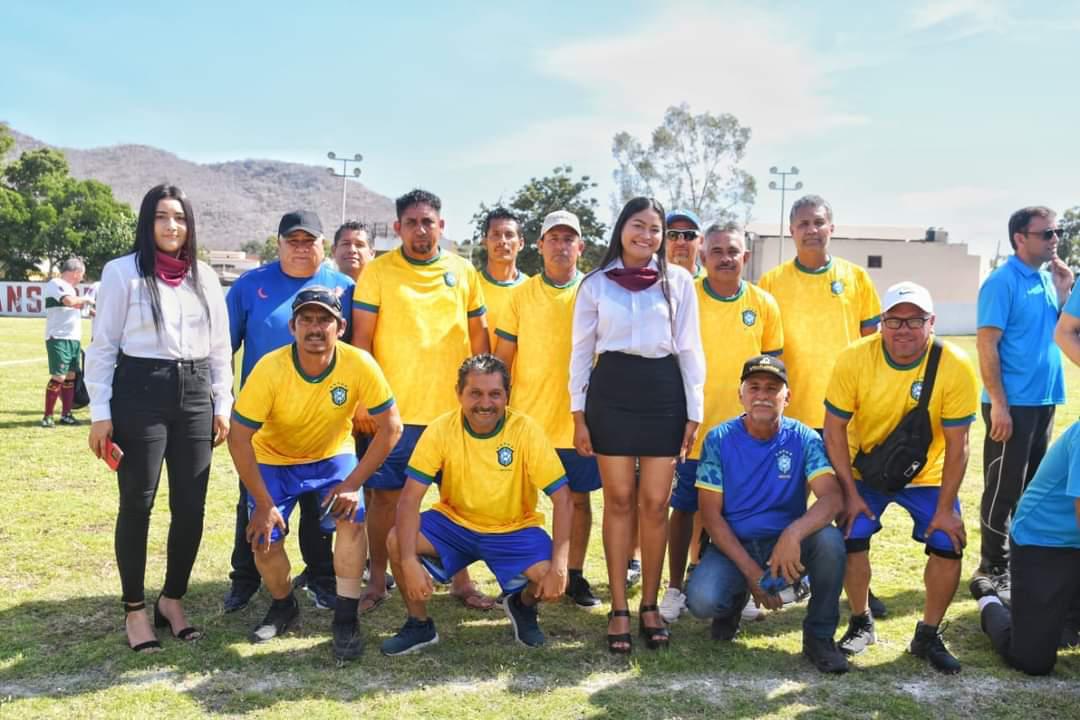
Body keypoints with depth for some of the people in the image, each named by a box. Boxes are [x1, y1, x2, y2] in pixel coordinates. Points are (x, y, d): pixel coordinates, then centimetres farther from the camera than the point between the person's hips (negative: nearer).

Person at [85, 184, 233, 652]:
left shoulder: (205, 277, 10)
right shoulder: (122, 272, -2)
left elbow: (220, 346, 13)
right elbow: (102, 346, -2)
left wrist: (223, 406, 8)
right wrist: (100, 413, -7)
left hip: (195, 397, 4)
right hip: (139, 395, -4)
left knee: (191, 507, 5)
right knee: (137, 505, 3)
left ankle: (173, 600, 23)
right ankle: (135, 610, 17)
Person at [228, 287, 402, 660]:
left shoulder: (359, 364, -27)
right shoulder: (271, 368, -28)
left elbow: (390, 427, -19)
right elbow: (239, 439, -23)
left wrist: (353, 483, -24)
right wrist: (264, 504, -23)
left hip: (333, 455, 0)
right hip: (275, 460, 0)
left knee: (352, 517, -23)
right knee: (264, 539, -11)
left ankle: (345, 621, -9)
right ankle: (283, 606, 21)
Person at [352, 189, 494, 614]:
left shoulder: (464, 272, 7)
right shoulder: (377, 272, 0)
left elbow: (478, 335, 12)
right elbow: (361, 339, -1)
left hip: (454, 408, 2)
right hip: (393, 408, -2)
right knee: (385, 494, 6)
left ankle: (460, 580, 23)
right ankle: (377, 583, 21)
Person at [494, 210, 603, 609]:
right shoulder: (523, 294, 4)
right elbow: (502, 357, 6)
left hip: (579, 418, 0)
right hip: (527, 417, 0)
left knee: (578, 498, 9)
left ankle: (575, 576, 22)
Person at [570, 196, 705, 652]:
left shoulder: (678, 281, 7)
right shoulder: (596, 283, 7)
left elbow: (690, 349, 6)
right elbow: (581, 350, 7)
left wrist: (694, 412, 1)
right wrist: (578, 413, 2)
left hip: (663, 391, 0)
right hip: (611, 391, 0)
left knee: (655, 503, 3)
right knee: (619, 500, 4)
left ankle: (650, 605, 17)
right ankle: (619, 609, 13)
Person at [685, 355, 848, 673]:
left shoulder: (803, 439, -6)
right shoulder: (719, 439, -6)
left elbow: (833, 498, -20)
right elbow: (710, 514, -7)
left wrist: (794, 533, -39)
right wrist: (749, 569, -17)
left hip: (787, 547, 1)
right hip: (732, 545, 0)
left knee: (830, 539, -31)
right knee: (701, 600, -29)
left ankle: (819, 637, -8)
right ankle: (733, 601, 12)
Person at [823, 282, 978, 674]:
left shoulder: (956, 366, -22)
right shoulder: (854, 359, -21)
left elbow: (956, 445, -15)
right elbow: (834, 429, -13)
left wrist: (946, 508, -14)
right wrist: (850, 492, -14)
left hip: (927, 475, 1)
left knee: (949, 544, -12)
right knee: (853, 536, -15)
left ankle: (928, 635, 12)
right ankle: (861, 623, 12)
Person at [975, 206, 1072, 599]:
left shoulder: (1047, 278, 10)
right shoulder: (1003, 282, -12)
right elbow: (987, 345, -16)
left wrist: (1063, 292, 0)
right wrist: (998, 404, -19)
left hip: (1044, 400, 8)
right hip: (1013, 403, -8)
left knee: (1034, 486, 15)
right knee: (1003, 489, -1)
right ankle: (993, 569, 9)